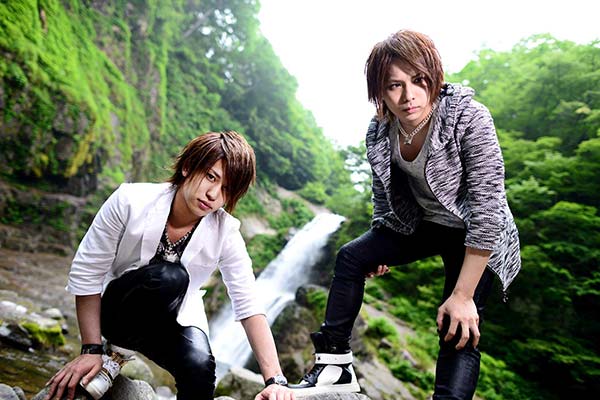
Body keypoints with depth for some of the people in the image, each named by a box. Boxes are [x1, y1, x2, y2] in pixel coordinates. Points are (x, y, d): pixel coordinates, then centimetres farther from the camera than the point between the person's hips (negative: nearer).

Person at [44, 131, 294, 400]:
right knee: (170, 276, -33)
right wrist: (91, 350, -16)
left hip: (175, 319, 1)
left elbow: (249, 307, -20)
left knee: (200, 369, -31)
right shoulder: (130, 201, -23)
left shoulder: (226, 234, -19)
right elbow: (85, 272, -15)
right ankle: (120, 349, -9)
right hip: (118, 311, -1)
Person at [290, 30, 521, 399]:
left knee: (459, 331, -16)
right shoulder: (380, 132, -12)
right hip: (419, 225, 6)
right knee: (351, 256, -2)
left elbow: (487, 211, -29)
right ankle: (335, 366, 3)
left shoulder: (469, 119, -28)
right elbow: (383, 192, 7)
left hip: (476, 235, -5)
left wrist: (463, 295, -28)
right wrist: (379, 247, 13)